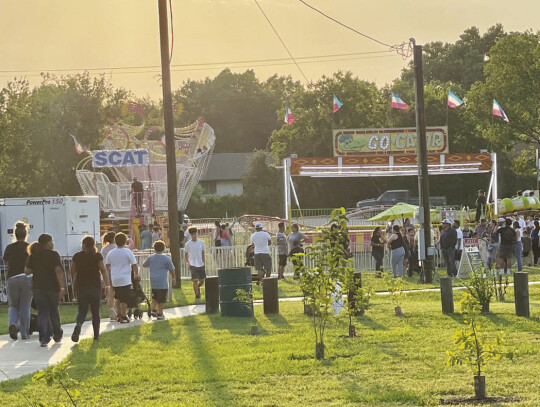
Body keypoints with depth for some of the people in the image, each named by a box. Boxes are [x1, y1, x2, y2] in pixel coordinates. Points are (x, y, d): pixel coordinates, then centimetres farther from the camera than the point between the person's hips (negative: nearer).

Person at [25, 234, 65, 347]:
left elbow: (27, 271, 0)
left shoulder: (33, 256, 3)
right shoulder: (54, 255, -8)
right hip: (53, 287, -2)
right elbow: (58, 271, -18)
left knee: (42, 312, 3)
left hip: (38, 287, 2)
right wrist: (62, 287, -21)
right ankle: (57, 335, 29)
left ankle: (44, 339, -8)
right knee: (54, 311, 15)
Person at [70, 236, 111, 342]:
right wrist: (107, 284, -6)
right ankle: (96, 335, 9)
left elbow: (73, 271, 9)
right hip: (95, 286, -1)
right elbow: (103, 270, -8)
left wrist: (75, 281, 27)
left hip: (81, 287, 1)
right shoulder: (97, 255, -4)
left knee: (82, 310, 6)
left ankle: (78, 325, -24)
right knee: (95, 311, 8)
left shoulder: (77, 256, 3)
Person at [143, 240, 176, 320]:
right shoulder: (166, 259, -4)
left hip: (153, 281, 4)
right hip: (162, 282, -4)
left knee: (155, 297, 22)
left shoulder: (150, 257, 6)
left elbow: (144, 265, 21)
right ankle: (160, 314, 4)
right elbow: (171, 270, 3)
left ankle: (154, 309, 12)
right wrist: (173, 278, 18)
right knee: (161, 299, 2)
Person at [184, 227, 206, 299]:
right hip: (193, 265, -3)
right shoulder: (188, 244, -4)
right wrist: (187, 262, -8)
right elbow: (186, 254, 5)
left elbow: (203, 253, 13)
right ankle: (197, 294, 3)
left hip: (201, 264, 3)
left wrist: (203, 263, 11)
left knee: (202, 280, 9)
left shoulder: (201, 242, 4)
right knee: (195, 280, -10)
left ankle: (198, 288, 39)